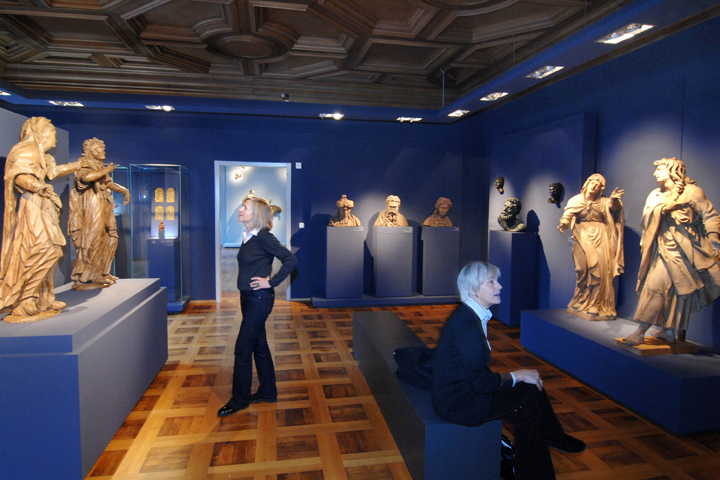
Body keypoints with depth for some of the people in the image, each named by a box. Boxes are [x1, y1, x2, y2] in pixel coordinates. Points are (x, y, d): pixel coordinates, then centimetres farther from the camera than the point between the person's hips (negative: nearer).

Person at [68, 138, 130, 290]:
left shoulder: (100, 166, 20)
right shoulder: (84, 165, -5)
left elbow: (110, 183, 31)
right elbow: (86, 177, -27)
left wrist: (124, 190, 16)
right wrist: (105, 171, -16)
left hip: (105, 208, 9)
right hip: (92, 208, -9)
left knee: (110, 239, 11)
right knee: (92, 242, -13)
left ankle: (102, 273, 21)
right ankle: (81, 280, -11)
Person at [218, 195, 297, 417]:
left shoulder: (263, 237, -17)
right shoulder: (247, 236, 9)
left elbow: (290, 259, -21)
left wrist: (271, 282, -17)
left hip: (259, 298, -9)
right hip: (248, 297, 9)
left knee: (242, 348, -3)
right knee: (259, 344, 16)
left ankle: (239, 399, 12)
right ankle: (267, 391, 30)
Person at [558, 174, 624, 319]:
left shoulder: (603, 202, 6)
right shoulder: (576, 200, 7)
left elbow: (613, 207, -14)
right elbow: (568, 214, -7)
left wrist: (614, 200, -36)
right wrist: (563, 224, -28)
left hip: (600, 240, 0)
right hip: (583, 239, 0)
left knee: (599, 270, -7)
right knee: (582, 270, -5)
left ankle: (596, 305, 2)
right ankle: (581, 303, 12)